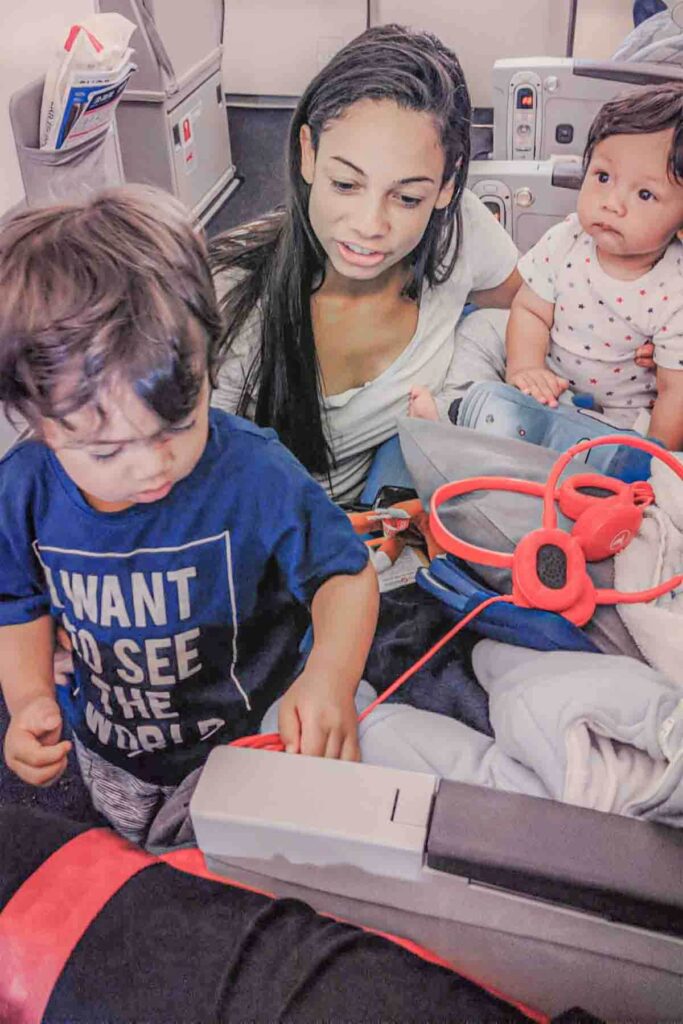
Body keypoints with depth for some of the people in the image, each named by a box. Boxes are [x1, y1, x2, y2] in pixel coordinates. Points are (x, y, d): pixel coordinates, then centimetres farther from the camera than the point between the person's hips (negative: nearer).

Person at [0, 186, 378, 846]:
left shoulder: (257, 474, -34)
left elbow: (344, 573, -22)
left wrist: (331, 676, -40)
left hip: (249, 741, -3)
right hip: (111, 754, 4)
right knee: (139, 853, 34)